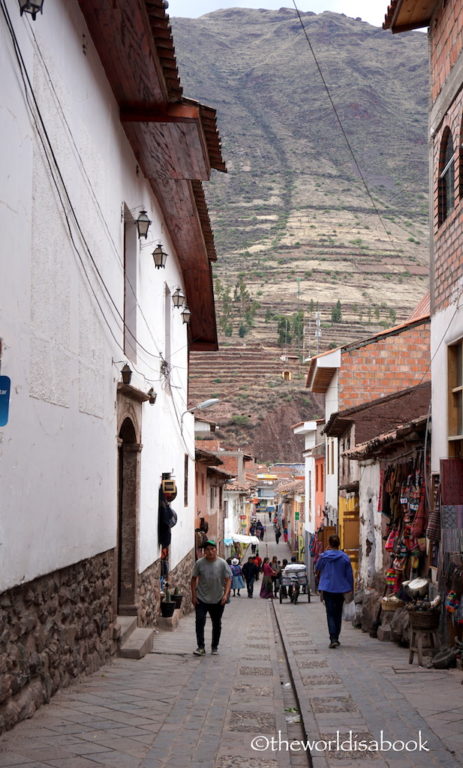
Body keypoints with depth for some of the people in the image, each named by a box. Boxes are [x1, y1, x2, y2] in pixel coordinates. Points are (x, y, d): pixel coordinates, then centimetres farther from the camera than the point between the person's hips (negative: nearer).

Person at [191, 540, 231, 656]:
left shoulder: (222, 564, -8)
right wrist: (193, 595, -2)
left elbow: (228, 579, -6)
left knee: (217, 624, 11)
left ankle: (214, 647, 25)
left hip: (218, 600, 1)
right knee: (199, 622, -11)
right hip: (201, 599, 0)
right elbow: (194, 579, 2)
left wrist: (225, 594, -18)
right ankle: (201, 647, -4)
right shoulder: (199, 563, -6)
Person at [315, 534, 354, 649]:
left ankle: (333, 638, -15)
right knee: (338, 614, 15)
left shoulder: (323, 556, -6)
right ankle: (336, 638, 21)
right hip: (341, 589, 1)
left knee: (330, 614, -1)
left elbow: (317, 570, 8)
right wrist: (351, 589, 8)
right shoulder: (345, 557, -4)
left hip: (327, 589, -1)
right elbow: (349, 575, 0)